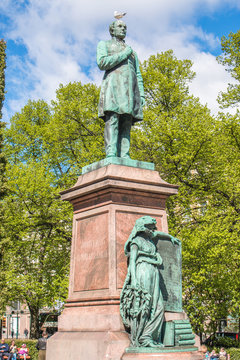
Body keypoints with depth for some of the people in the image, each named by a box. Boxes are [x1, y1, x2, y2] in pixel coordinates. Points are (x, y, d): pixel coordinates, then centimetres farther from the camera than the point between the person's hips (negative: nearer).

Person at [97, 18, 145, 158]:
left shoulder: (133, 52, 33)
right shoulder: (104, 44, 20)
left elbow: (138, 75, 23)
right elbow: (102, 63, -1)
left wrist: (142, 94, 8)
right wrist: (124, 54, 1)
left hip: (130, 88, 4)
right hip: (113, 84, -4)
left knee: (126, 123, -9)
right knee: (112, 119, -21)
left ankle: (124, 156, -18)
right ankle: (111, 155, -32)